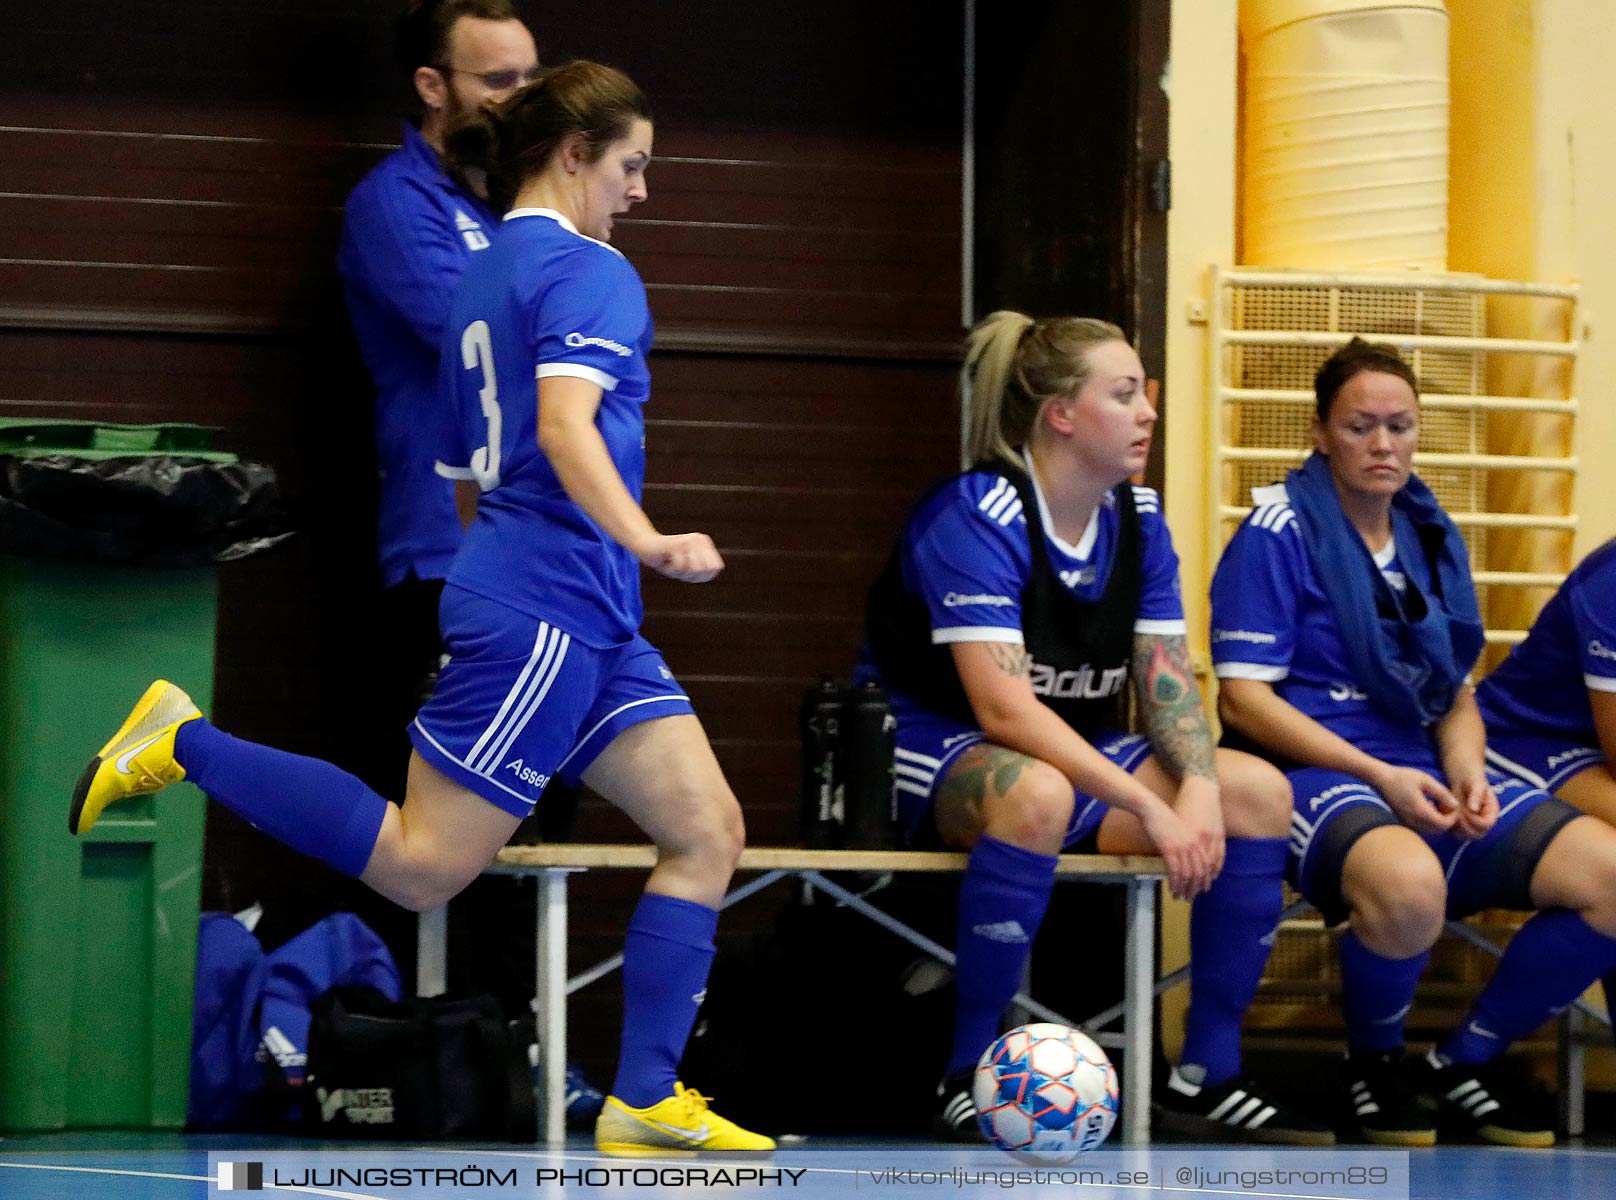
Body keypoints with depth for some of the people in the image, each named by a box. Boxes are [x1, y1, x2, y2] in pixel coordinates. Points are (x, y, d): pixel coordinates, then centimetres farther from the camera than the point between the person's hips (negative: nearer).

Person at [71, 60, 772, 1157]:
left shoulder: (485, 275, 19)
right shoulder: (588, 270, -9)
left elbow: (469, 457, 26)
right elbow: (565, 424, -25)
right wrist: (644, 539, -37)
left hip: (590, 624, 10)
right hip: (541, 606, -10)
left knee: (708, 831, 3)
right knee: (422, 865, -8)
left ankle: (644, 1104, 0)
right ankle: (185, 745, 1)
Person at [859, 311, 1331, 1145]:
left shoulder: (1137, 518, 3)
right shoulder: (974, 517, -21)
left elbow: (1166, 678, 0)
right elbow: (1003, 707, -29)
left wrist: (1199, 788, -21)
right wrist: (1148, 805, -33)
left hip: (1071, 753, 8)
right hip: (929, 748, -8)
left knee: (1259, 790, -10)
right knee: (1037, 796, -41)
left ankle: (1208, 1079, -6)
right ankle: (967, 1081, -30)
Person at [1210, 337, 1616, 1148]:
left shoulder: (1432, 538, 16)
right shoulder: (1279, 533, -4)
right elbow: (1243, 699, -9)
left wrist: (1466, 773, -3)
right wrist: (1379, 776, -16)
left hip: (1422, 779, 7)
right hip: (1316, 774, -7)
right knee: (1410, 884, -41)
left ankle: (1466, 1060, 4)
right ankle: (1371, 1064, -8)